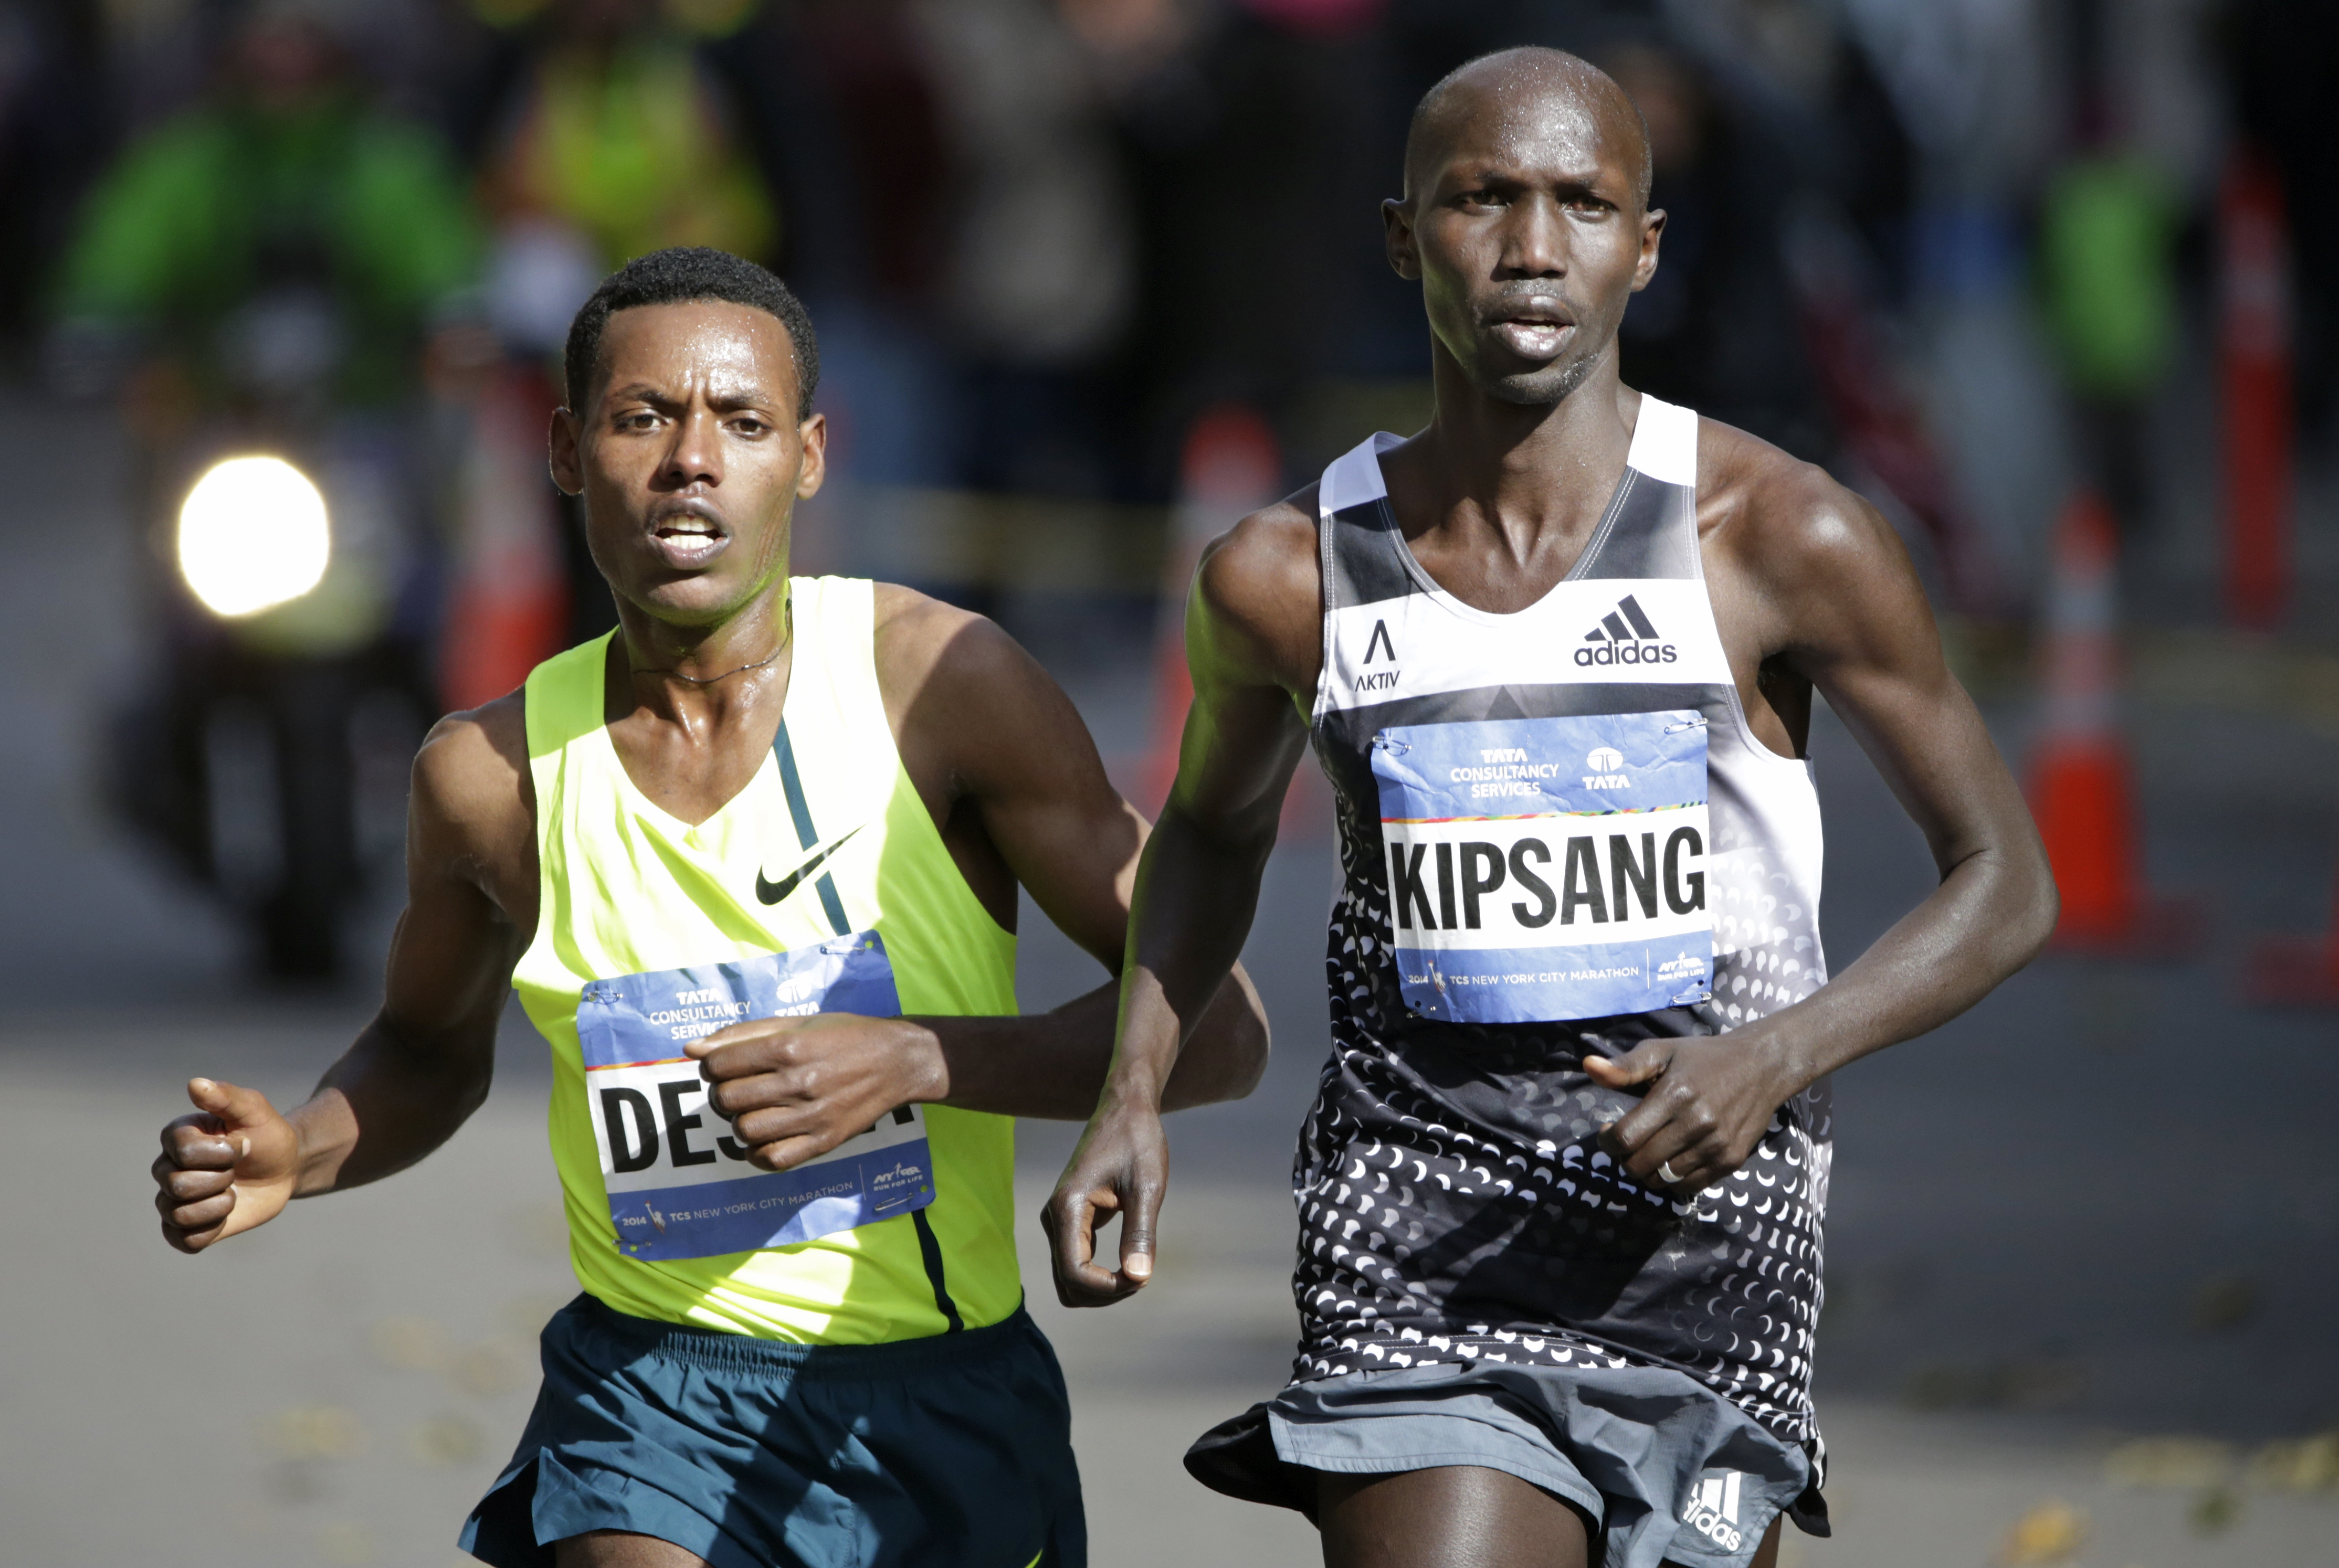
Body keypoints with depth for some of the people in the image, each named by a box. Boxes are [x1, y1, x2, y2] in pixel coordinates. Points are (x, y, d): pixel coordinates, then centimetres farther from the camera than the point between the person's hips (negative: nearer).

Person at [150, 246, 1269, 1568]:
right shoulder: (494, 771, -1)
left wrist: (918, 1060, -21)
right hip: (654, 1393, 0)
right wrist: (298, 1155, -1)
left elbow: (1216, 1028, -8)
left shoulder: (940, 682, -8)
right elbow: (431, 1049, 21)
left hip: (946, 1408, 0)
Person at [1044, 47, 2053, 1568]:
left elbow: (2006, 882, 1)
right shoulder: (1289, 575, 1)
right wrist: (1134, 1095, 8)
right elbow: (1215, 826, 23)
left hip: (1711, 1254, 0)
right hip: (1420, 1264, 0)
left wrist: (1783, 1055, -15)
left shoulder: (1785, 539, -6)